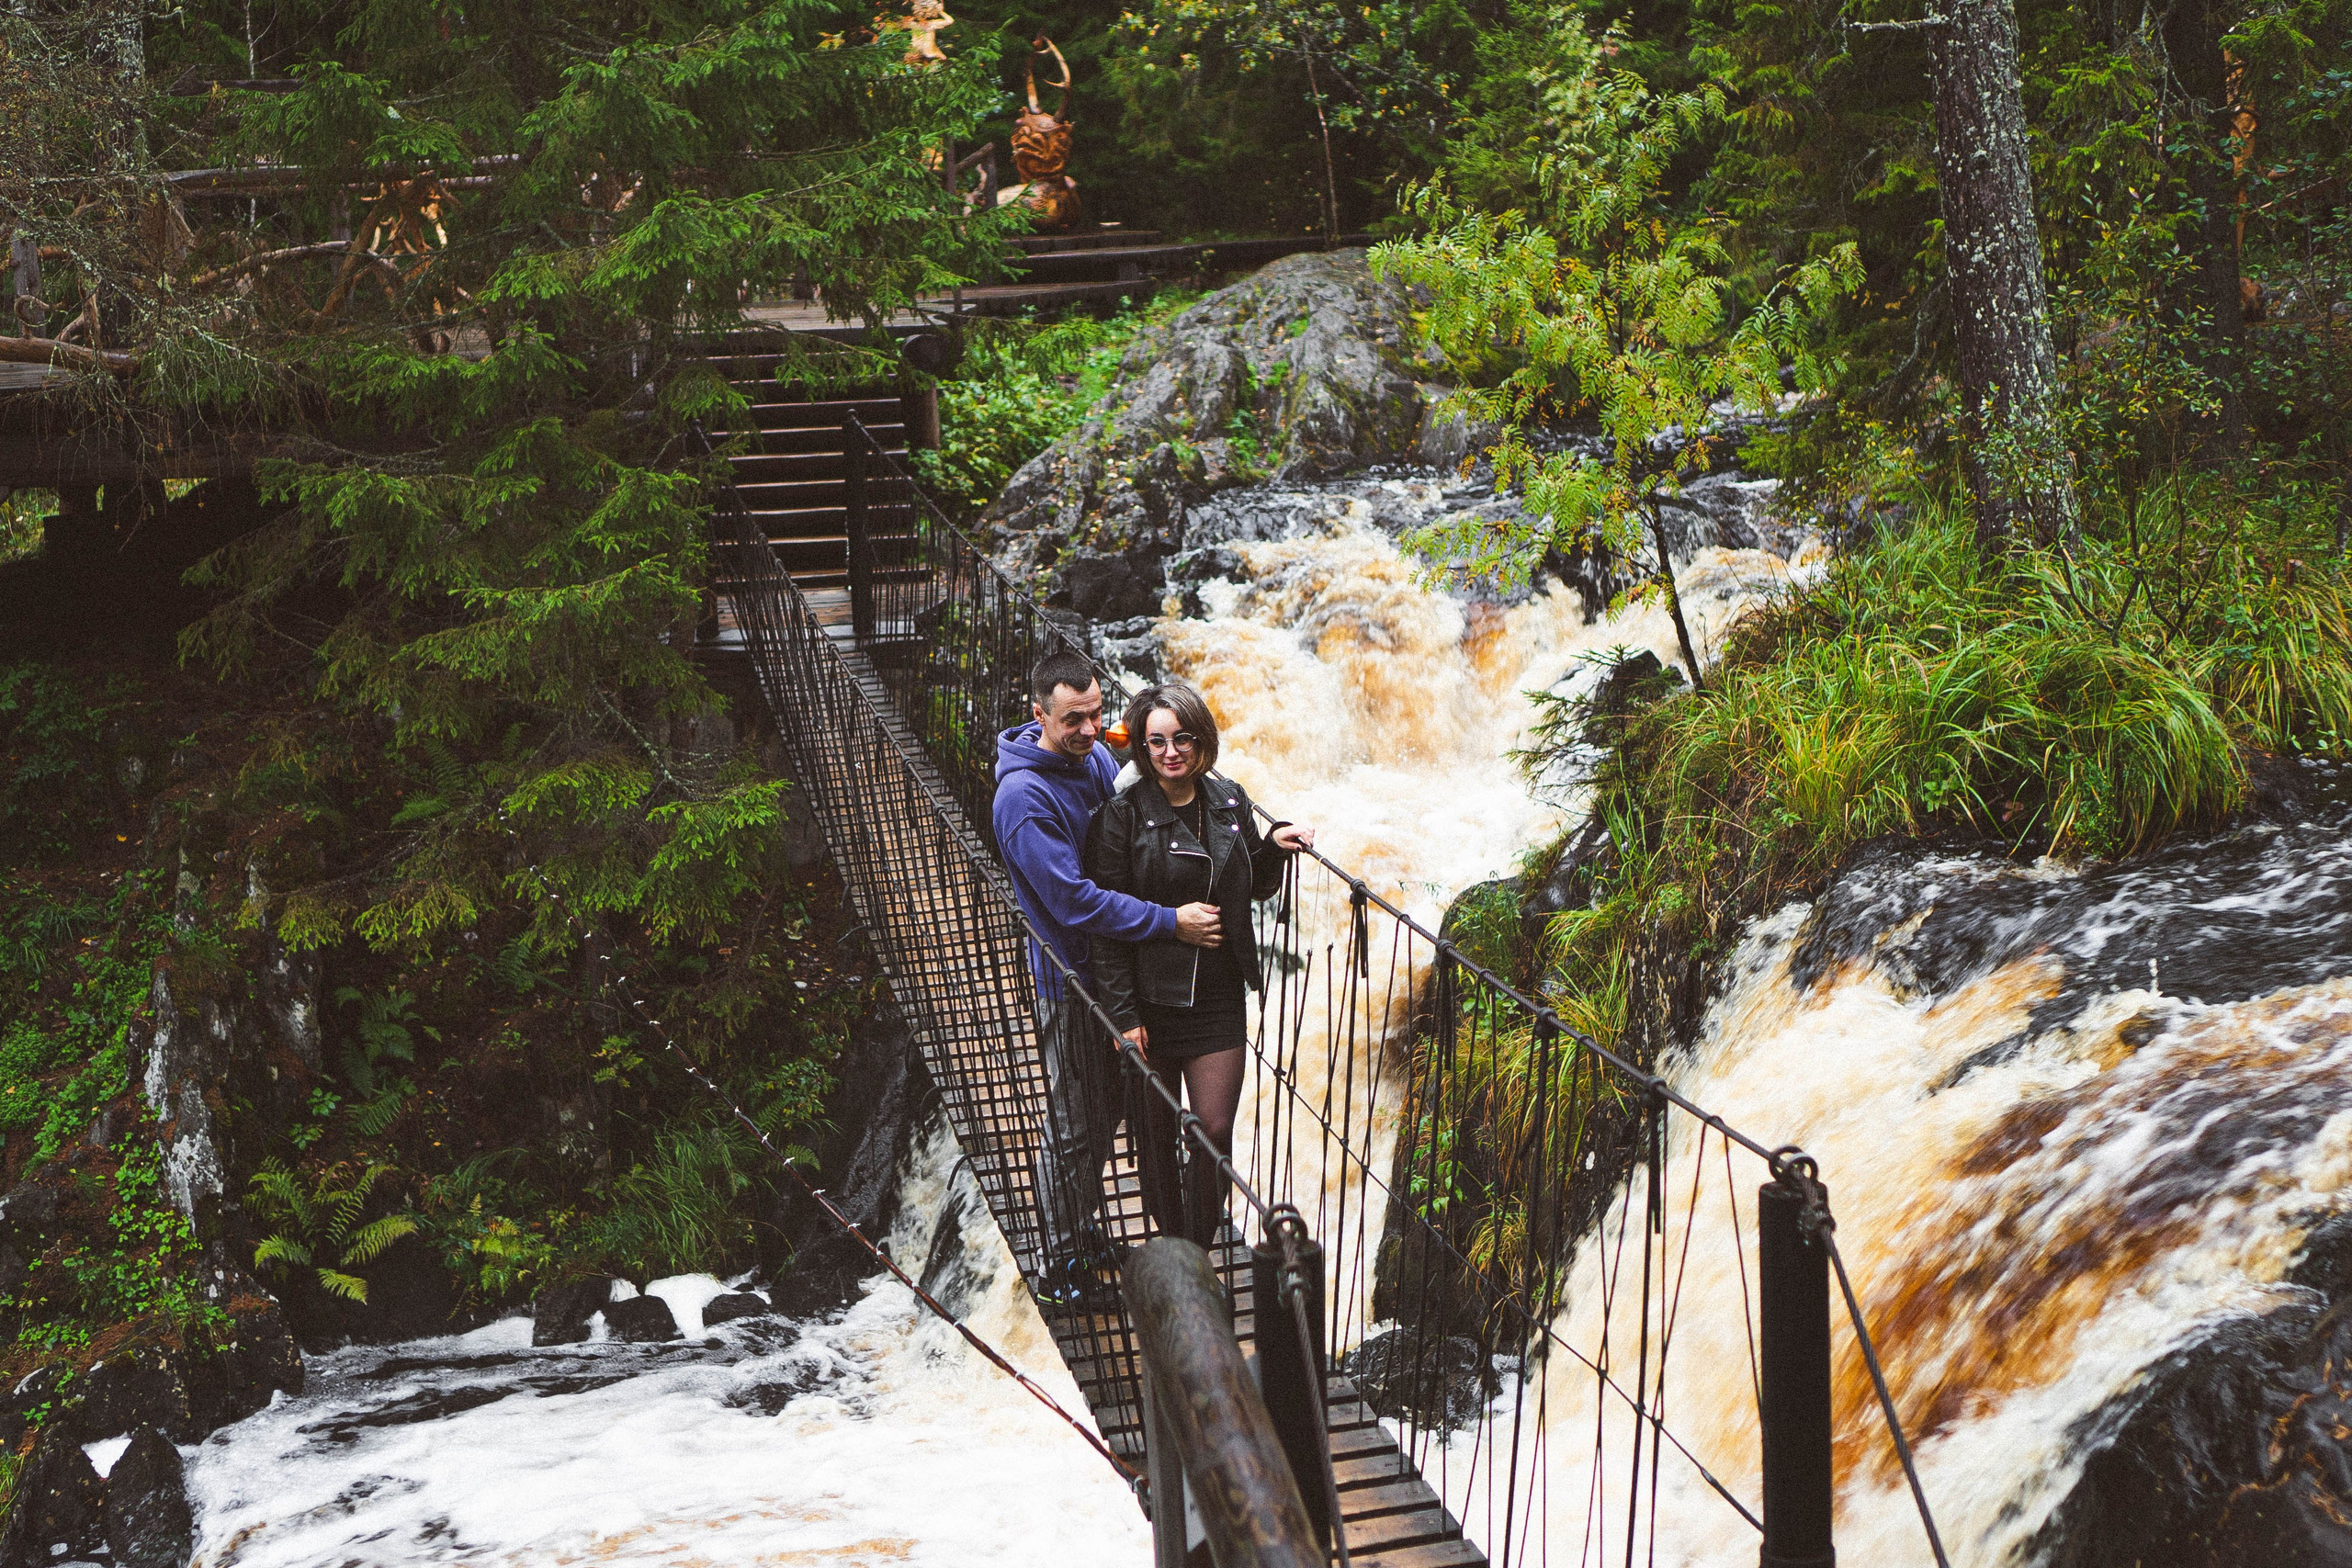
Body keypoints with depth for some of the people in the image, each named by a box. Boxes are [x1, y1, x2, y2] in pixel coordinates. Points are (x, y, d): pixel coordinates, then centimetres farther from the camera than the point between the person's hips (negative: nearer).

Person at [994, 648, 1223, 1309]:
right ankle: (1062, 1269, 20)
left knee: (1106, 1112, 21)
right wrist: (1171, 922, -26)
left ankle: (1083, 1226, 40)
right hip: (1068, 978, -8)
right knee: (1071, 1129, 5)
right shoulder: (1023, 797, -24)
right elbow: (1075, 902, -28)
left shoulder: (1098, 757, 1)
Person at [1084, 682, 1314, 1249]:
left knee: (1215, 1130, 0)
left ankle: (1200, 1247, 17)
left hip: (1219, 998, 3)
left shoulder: (1228, 801, 4)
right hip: (1152, 998, -3)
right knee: (1157, 1132, 10)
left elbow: (1254, 889, 18)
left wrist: (1274, 847, -3)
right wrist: (1123, 1014, -12)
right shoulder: (1123, 813, -10)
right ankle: (1168, 1241, 29)